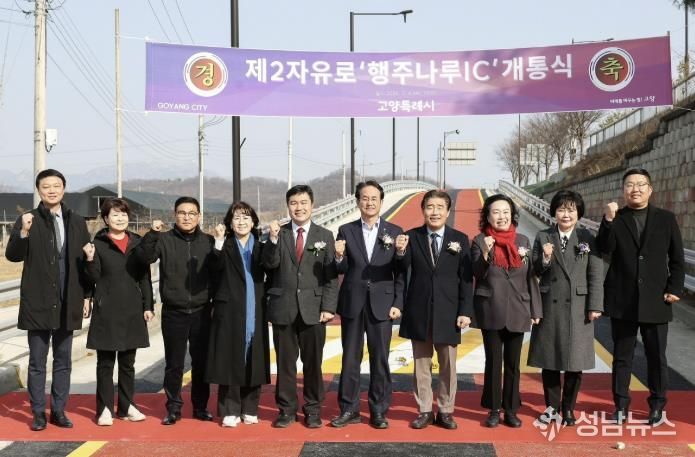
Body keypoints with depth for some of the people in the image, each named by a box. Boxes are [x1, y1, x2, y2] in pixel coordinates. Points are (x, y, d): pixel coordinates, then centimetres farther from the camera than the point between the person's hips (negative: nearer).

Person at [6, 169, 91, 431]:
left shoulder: (77, 222, 7)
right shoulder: (28, 220, -2)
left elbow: (85, 260, 10)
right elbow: (12, 255, -11)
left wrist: (86, 294, 7)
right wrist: (23, 232, -29)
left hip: (68, 304, 3)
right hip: (37, 302, -3)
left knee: (63, 361, 10)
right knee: (37, 361, 5)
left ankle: (59, 411, 20)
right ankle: (38, 413, 14)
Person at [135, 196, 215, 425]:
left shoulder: (209, 241, 4)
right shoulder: (164, 239, 0)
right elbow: (144, 257, -14)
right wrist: (152, 234, -24)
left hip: (201, 312, 1)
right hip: (173, 312, -1)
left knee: (201, 362, 8)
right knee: (174, 363, 5)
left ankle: (201, 406, 21)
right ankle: (173, 408, 16)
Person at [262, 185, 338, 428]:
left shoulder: (325, 236, 4)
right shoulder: (278, 234, 6)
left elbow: (331, 276, 1)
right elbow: (270, 263, -8)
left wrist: (328, 307, -7)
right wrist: (273, 238, -21)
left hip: (313, 309, 0)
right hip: (283, 308, 1)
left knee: (313, 362, 6)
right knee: (285, 362, 7)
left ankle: (313, 410, 18)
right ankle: (286, 409, 18)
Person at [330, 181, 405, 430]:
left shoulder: (395, 231, 2)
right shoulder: (346, 231, 4)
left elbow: (400, 272, 2)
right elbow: (342, 269, 2)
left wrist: (398, 303, -5)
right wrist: (339, 257, -19)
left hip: (381, 304, -1)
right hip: (352, 303, 1)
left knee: (380, 360, 5)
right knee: (350, 359, 7)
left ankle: (379, 411, 15)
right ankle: (349, 409, 17)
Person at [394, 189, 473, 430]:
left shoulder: (460, 239, -1)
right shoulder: (412, 237, 0)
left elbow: (466, 279, -1)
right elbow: (403, 268, -12)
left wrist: (465, 311, -6)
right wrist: (400, 252, -33)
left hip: (448, 312, 0)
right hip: (419, 311, 0)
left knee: (448, 365, 8)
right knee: (421, 364, 10)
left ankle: (445, 411, 20)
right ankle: (424, 411, 20)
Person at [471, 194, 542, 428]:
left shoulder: (523, 241, 7)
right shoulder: (480, 241, -1)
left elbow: (530, 277, 8)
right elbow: (478, 274, -8)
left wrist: (535, 309, 5)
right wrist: (485, 252, -24)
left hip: (518, 312, 2)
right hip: (491, 312, -2)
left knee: (513, 363, 7)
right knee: (494, 361, 3)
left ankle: (511, 410, 16)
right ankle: (493, 410, 13)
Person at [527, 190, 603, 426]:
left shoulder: (587, 238, 2)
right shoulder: (543, 237, 3)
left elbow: (596, 274, -1)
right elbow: (535, 271, 4)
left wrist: (595, 306, -6)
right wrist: (545, 258, -16)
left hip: (577, 307, -1)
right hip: (550, 306, 1)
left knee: (575, 361, 5)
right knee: (549, 358, 8)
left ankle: (568, 408, 20)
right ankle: (552, 406, 22)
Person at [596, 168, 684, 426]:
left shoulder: (666, 219, 4)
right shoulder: (615, 219, 2)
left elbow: (677, 259, 6)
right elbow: (604, 249, -13)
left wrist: (675, 288, -3)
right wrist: (608, 220, -24)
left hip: (655, 301, 0)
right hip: (623, 301, 0)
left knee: (656, 357, 8)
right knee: (622, 356, 9)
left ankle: (657, 406, 22)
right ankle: (621, 405, 19)